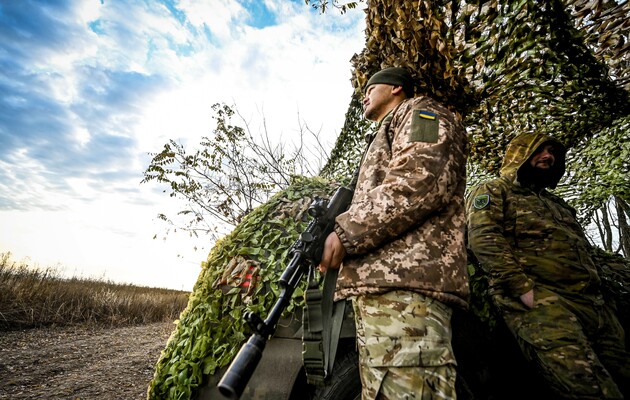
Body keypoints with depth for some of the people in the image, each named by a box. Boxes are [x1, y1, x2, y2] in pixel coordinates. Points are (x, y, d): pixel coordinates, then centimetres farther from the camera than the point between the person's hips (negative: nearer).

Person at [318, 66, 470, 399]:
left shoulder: (420, 111, 10)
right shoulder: (388, 135, 37)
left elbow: (421, 182, -13)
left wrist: (345, 234, -12)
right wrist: (340, 233, 17)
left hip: (404, 281, -10)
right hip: (380, 283, 10)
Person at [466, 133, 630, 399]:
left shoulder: (555, 202, 31)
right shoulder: (493, 192, 6)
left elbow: (582, 252, 27)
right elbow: (483, 240, -11)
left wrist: (598, 297, 10)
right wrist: (526, 289, -20)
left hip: (593, 304, 8)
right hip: (538, 302, -8)